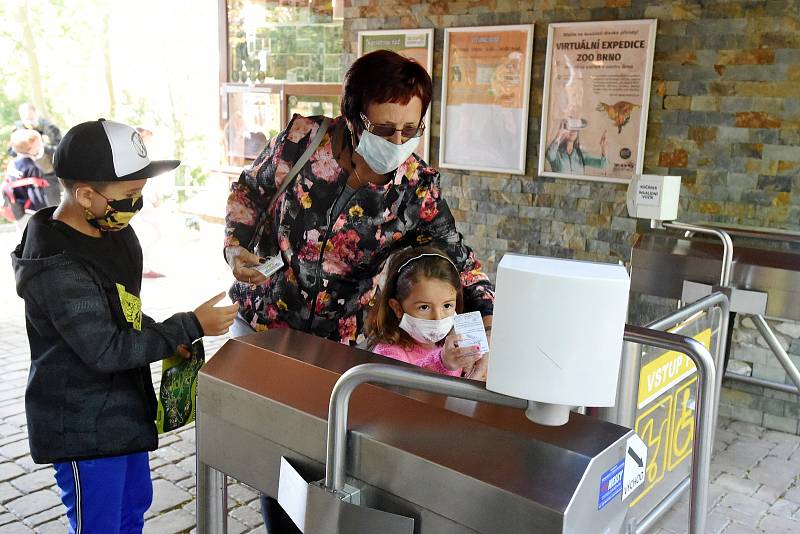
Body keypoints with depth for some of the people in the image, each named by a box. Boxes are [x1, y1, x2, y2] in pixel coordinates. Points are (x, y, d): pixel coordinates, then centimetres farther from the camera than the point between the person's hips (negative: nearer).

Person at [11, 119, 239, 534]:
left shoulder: (111, 231, 0)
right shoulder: (58, 270, -28)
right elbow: (105, 351, -26)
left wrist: (168, 341, -1)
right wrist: (191, 326, -23)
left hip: (123, 409, 9)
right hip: (84, 427, -9)